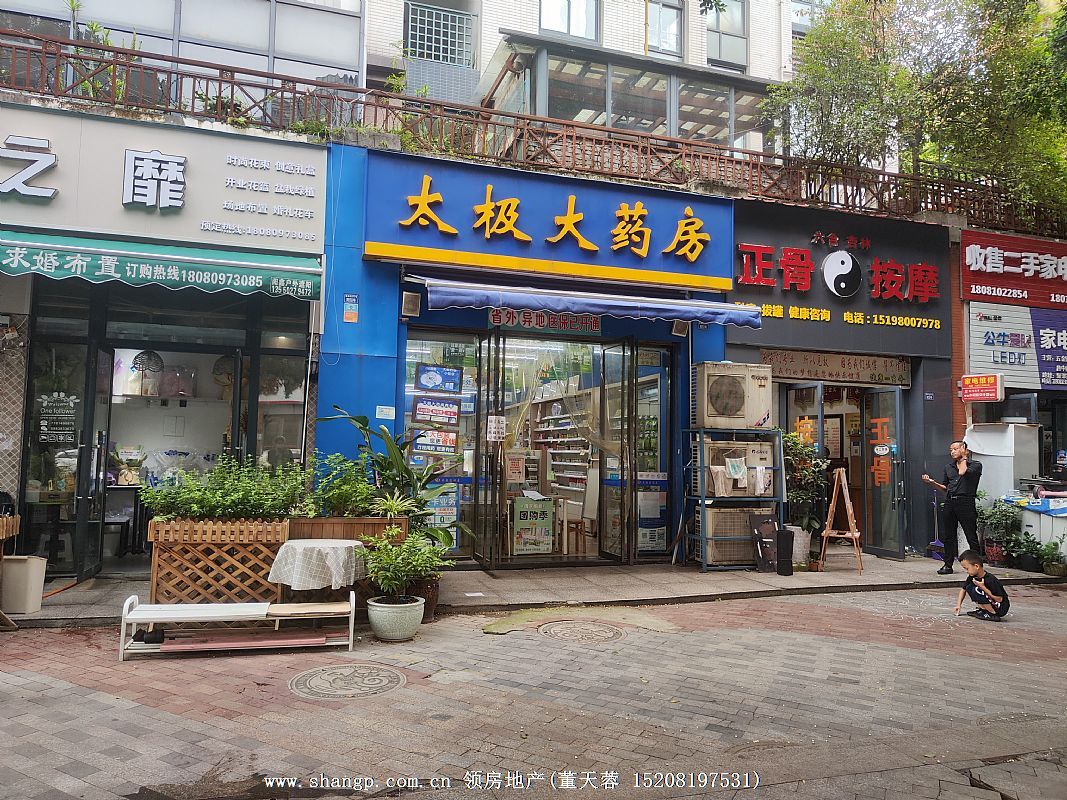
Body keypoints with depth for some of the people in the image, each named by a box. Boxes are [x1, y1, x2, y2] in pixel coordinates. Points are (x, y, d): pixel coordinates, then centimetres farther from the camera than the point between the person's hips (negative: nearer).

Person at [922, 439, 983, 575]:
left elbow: (962, 472, -20)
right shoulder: (948, 467, 18)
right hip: (949, 503, 6)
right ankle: (948, 565, 15)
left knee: (971, 536, -3)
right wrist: (931, 482, 8)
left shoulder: (976, 465, 1)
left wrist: (964, 458, -3)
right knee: (948, 536, 8)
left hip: (966, 502, -6)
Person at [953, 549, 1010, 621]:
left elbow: (999, 599, -24)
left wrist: (983, 588, -29)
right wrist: (958, 605, 2)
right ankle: (983, 609, 4)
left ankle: (992, 614, -15)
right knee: (969, 587, 1)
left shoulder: (990, 580, -26)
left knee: (975, 590, -25)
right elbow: (963, 589, 9)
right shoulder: (972, 577, -4)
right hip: (990, 602, 8)